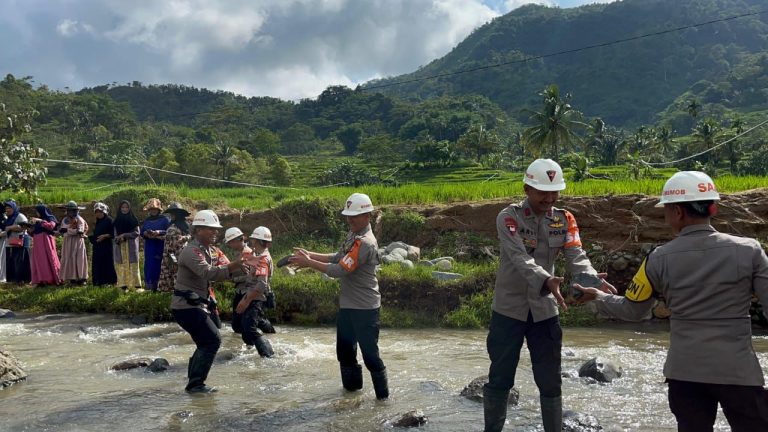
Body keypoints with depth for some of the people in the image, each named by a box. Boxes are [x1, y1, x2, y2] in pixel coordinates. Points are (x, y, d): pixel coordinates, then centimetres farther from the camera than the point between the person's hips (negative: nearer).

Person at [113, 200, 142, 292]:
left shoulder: (133, 220, 3)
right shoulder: (117, 221, 10)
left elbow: (137, 232, -3)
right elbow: (115, 235, 10)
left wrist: (125, 235, -13)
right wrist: (119, 239, -11)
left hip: (131, 246, -2)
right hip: (120, 247, 2)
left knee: (133, 265, -6)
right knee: (121, 265, -3)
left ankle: (137, 286, -8)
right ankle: (124, 286, -1)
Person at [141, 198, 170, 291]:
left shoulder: (164, 219, -1)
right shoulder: (147, 220, 15)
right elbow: (142, 232, 16)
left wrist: (158, 232, -21)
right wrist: (146, 234, -7)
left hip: (160, 247, -5)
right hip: (149, 247, 5)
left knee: (159, 265, -8)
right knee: (149, 266, 4)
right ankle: (149, 286, 11)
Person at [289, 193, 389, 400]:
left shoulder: (365, 243, -24)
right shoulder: (353, 235, 7)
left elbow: (340, 270, -26)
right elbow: (339, 258, 13)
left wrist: (309, 263, -20)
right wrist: (310, 254, 4)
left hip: (364, 307, -10)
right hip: (348, 304, 10)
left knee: (369, 352, -2)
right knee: (344, 348, 19)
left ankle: (383, 395, 11)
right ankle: (352, 384, 36)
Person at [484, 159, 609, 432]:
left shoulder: (564, 220, 1)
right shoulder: (508, 218, -13)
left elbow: (576, 256, -11)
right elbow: (521, 259, -27)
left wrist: (592, 280, -33)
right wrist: (547, 281, -45)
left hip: (545, 310, 3)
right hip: (509, 309, -3)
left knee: (550, 381, 9)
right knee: (500, 378, 8)